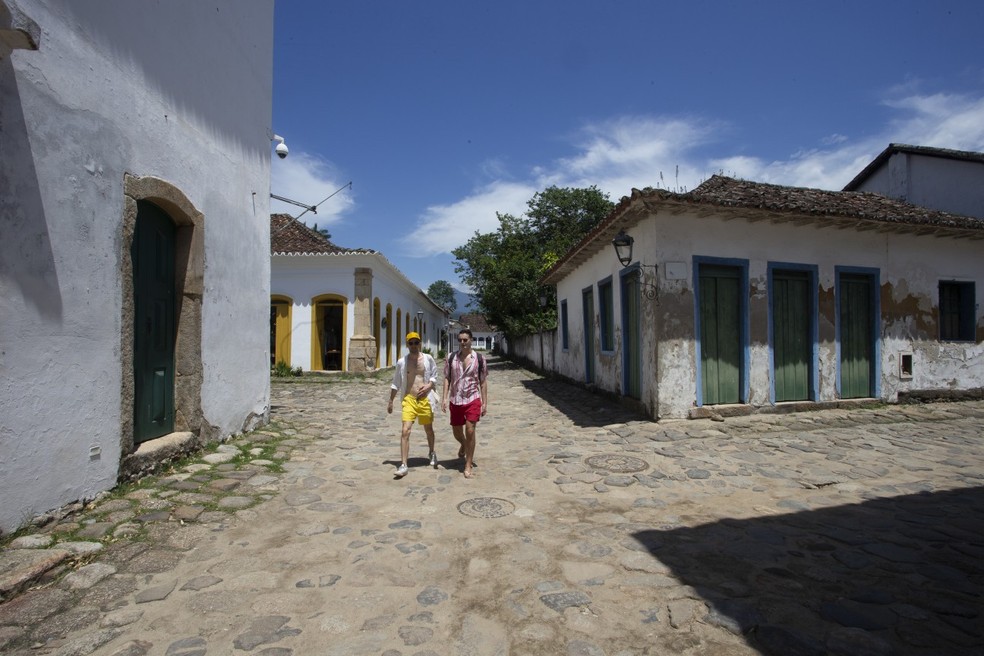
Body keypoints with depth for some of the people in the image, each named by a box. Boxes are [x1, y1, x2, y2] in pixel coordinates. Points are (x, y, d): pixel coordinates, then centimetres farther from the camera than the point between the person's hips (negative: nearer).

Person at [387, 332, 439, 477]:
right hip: (409, 399, -1)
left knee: (428, 429, 17)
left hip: (425, 399, 1)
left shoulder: (428, 359, -2)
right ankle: (403, 465, -6)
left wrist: (429, 385, -11)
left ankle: (432, 453, 43)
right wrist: (391, 401, 10)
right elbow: (396, 383, 8)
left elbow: (434, 375, 9)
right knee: (405, 431, -12)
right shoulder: (402, 362, -1)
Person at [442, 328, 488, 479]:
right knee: (457, 432, 14)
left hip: (473, 400, -2)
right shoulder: (452, 358, 2)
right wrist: (445, 397, -5)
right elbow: (447, 378, 5)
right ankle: (464, 446, 50)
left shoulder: (479, 358, -2)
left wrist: (485, 403, 0)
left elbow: (483, 382, 2)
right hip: (455, 400, 3)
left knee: (470, 431, -9)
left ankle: (468, 466, 6)